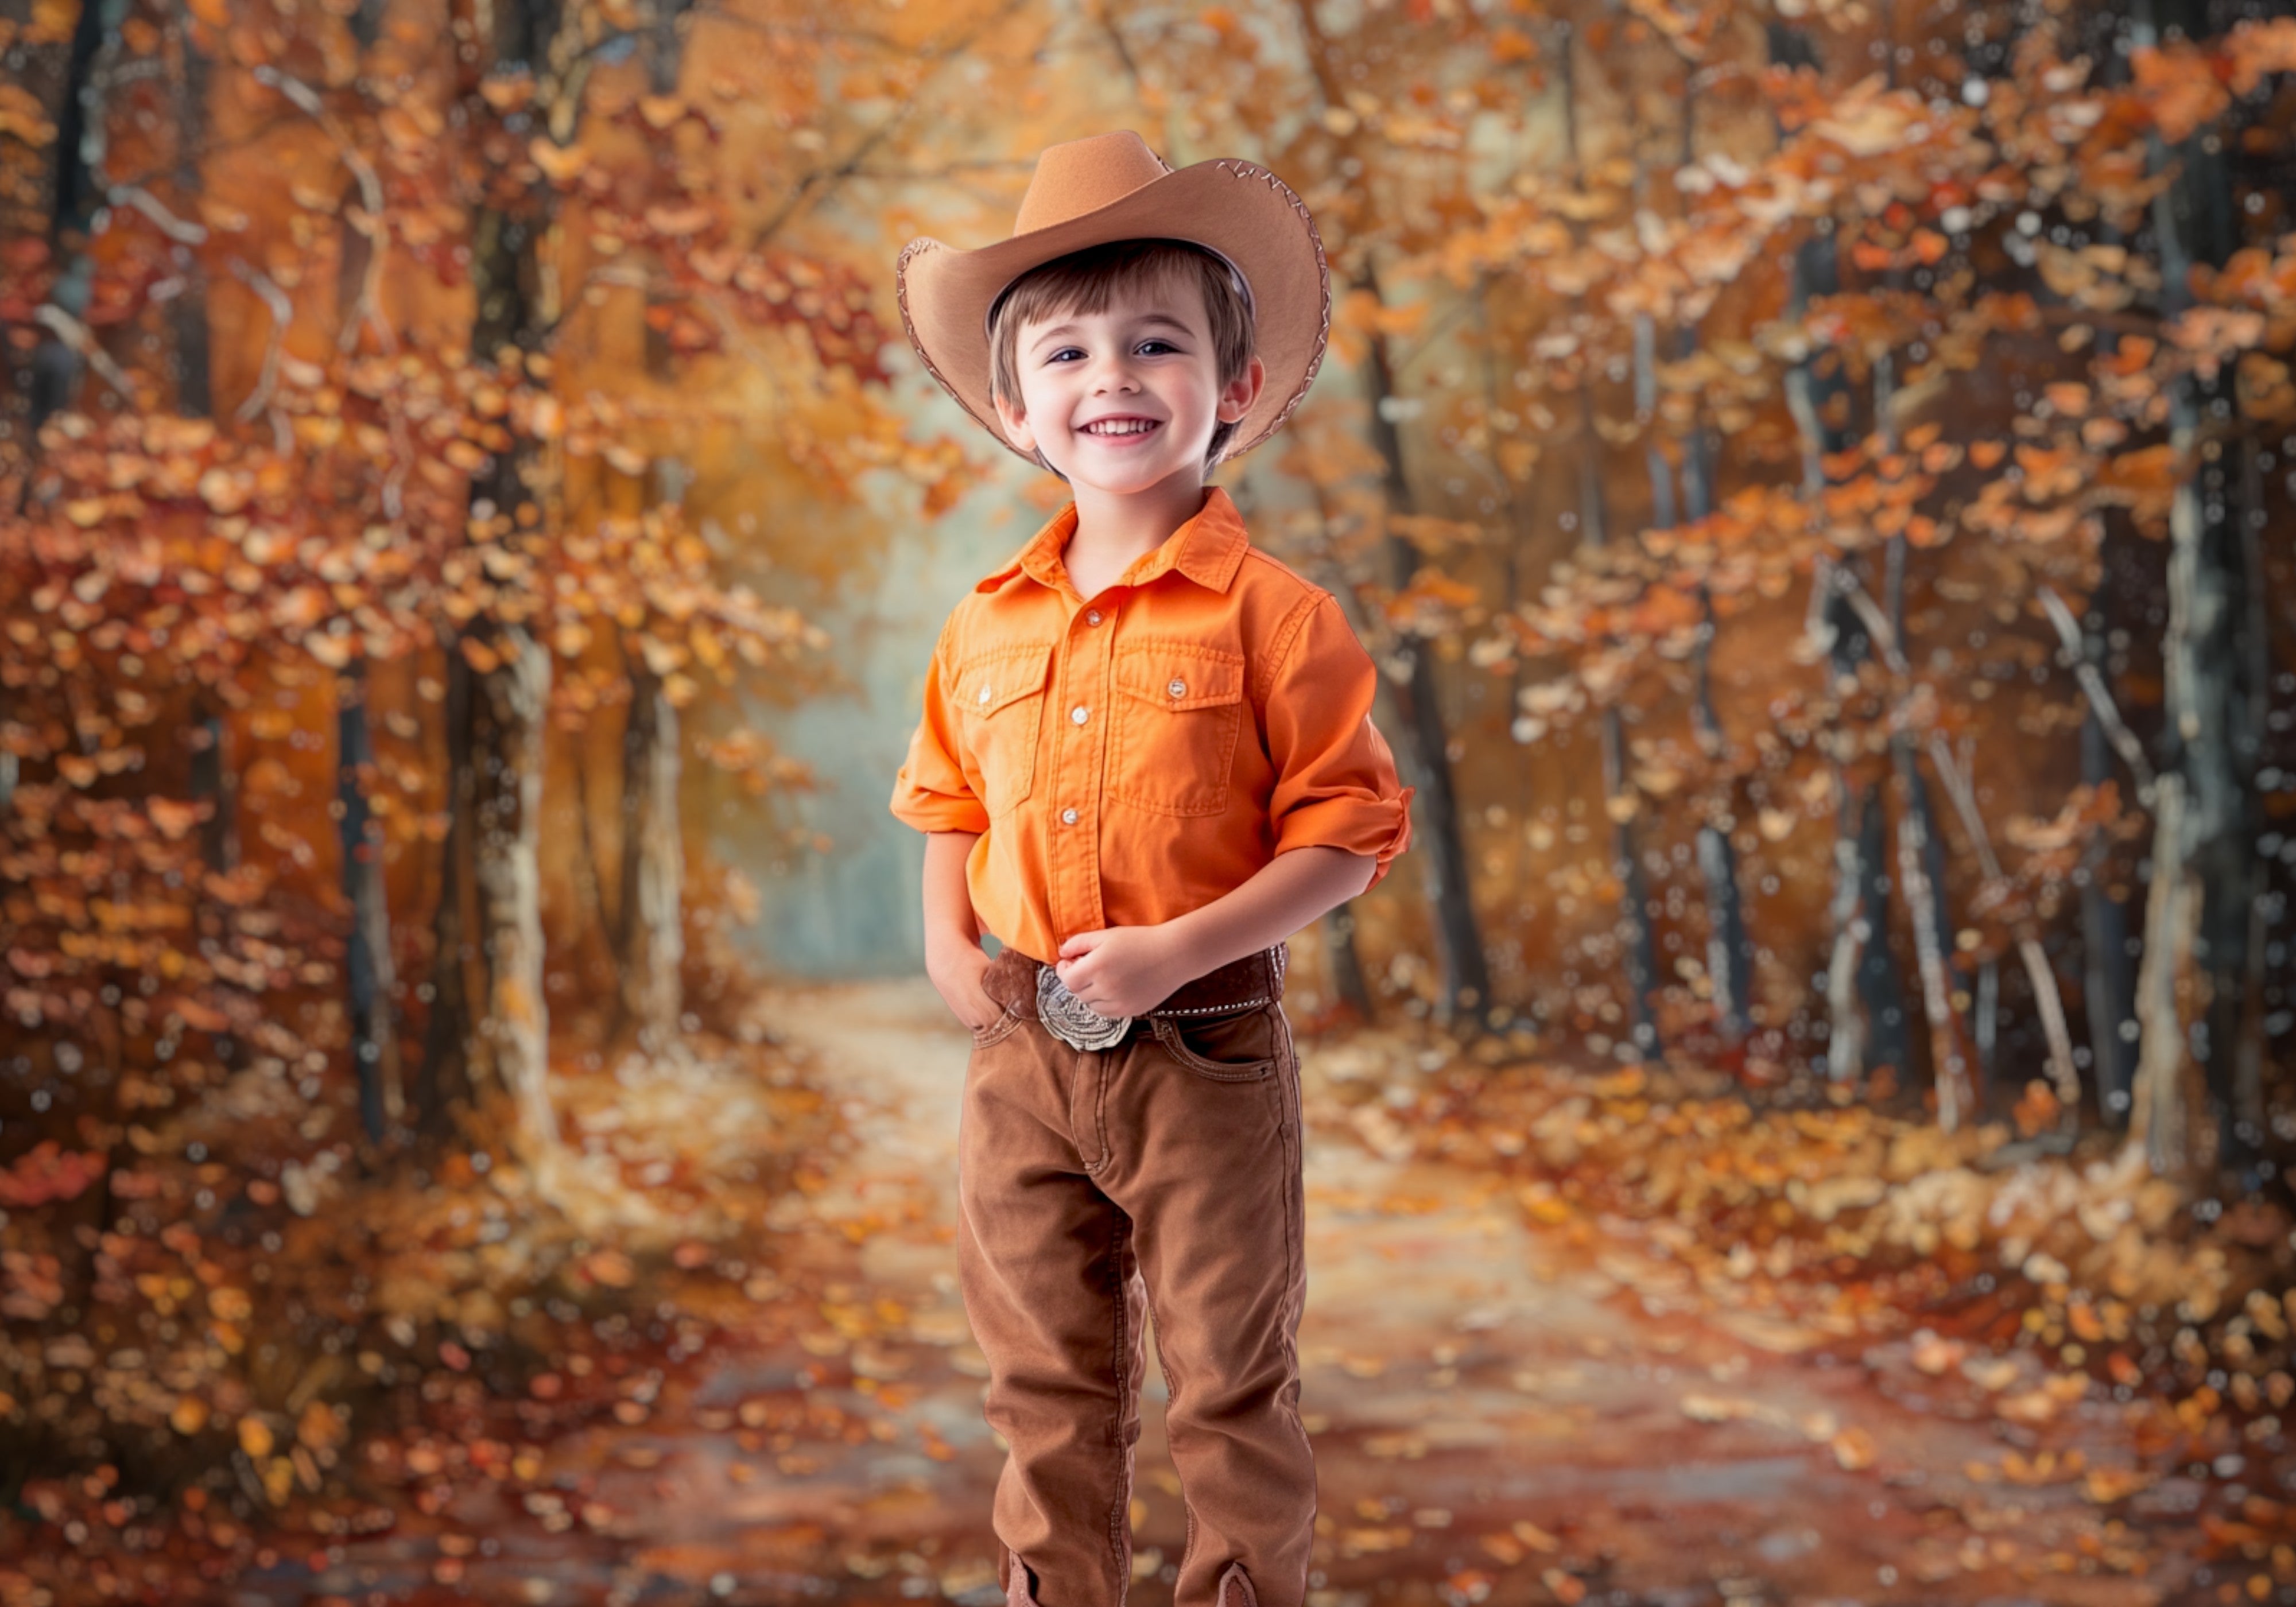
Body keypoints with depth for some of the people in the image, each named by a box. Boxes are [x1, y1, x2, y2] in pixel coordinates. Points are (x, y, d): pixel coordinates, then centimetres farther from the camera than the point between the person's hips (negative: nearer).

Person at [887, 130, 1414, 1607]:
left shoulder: (1268, 612, -11)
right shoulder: (986, 627, 5)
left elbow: (1350, 831, -12)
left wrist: (1176, 951, -21)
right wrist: (950, 944, 1)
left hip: (1203, 1054, -4)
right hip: (1023, 1055, 5)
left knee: (1232, 1387, 8)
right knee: (1047, 1385, 16)